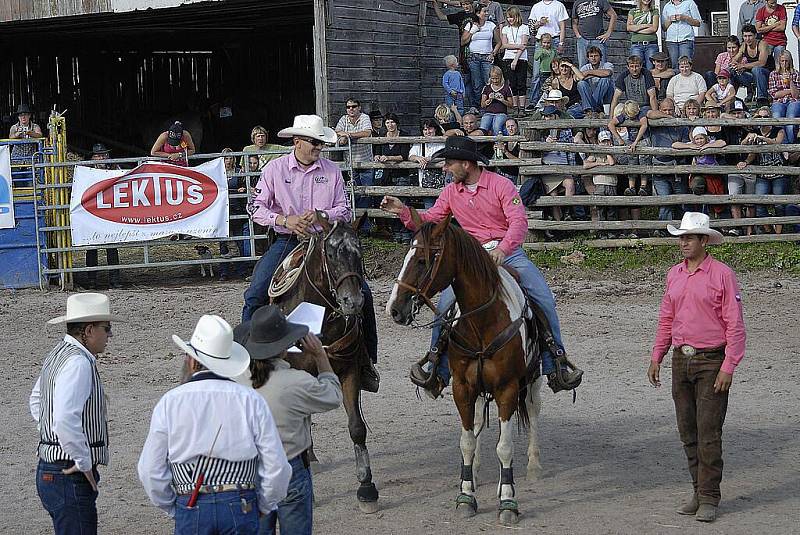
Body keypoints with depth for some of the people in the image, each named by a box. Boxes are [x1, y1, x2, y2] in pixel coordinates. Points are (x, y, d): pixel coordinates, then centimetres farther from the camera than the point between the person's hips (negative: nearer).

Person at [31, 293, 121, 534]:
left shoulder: (57, 355, 13)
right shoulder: (78, 363, -19)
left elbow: (36, 400, 29)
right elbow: (65, 419, -30)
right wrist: (83, 463, -19)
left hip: (49, 468, 10)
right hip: (70, 478, -10)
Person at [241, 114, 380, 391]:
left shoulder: (331, 171, 2)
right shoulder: (275, 169, -2)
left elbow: (344, 212, 4)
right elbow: (257, 208, -1)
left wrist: (320, 215, -16)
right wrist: (285, 219, -17)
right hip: (286, 242, -1)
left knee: (361, 291, -11)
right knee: (255, 295, -16)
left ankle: (366, 360, 1)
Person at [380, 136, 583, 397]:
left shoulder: (501, 185, -5)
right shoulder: (451, 192, 9)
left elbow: (519, 221, -14)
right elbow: (429, 220, 9)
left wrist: (502, 249, -31)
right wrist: (403, 211, -9)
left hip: (508, 251, -2)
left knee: (544, 299, -16)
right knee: (445, 304, -18)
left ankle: (555, 366, -9)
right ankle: (438, 372, -14)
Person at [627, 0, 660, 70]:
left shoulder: (654, 11, 11)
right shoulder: (633, 12, 14)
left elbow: (654, 28, -2)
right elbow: (628, 27, 0)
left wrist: (636, 28, -2)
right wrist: (645, 25, -6)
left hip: (651, 45, -1)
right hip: (636, 45, 1)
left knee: (651, 70, -7)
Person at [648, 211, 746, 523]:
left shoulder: (722, 274, -8)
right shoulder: (674, 275, 10)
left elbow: (735, 325, -10)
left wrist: (728, 368, -15)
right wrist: (656, 358, 12)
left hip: (711, 362, -6)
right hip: (681, 360, 6)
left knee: (708, 433, -6)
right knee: (687, 433, 10)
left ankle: (709, 498, -1)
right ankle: (699, 492, 19)